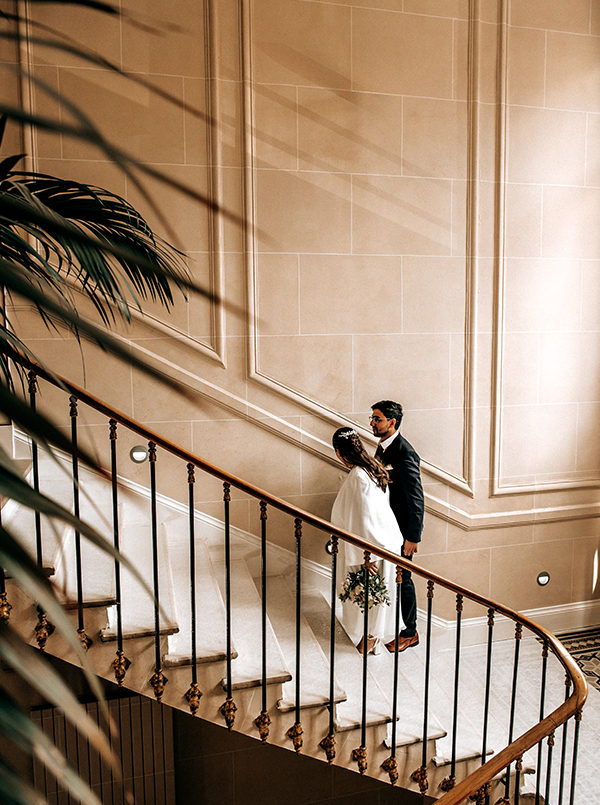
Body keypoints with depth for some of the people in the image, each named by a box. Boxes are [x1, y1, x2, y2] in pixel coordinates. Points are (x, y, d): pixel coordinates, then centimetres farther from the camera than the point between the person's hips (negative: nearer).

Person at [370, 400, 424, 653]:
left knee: (402, 579, 5)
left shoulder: (405, 453, -23)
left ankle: (409, 633, 23)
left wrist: (413, 537, -21)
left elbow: (416, 498, -23)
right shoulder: (383, 447, 6)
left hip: (401, 529, -9)